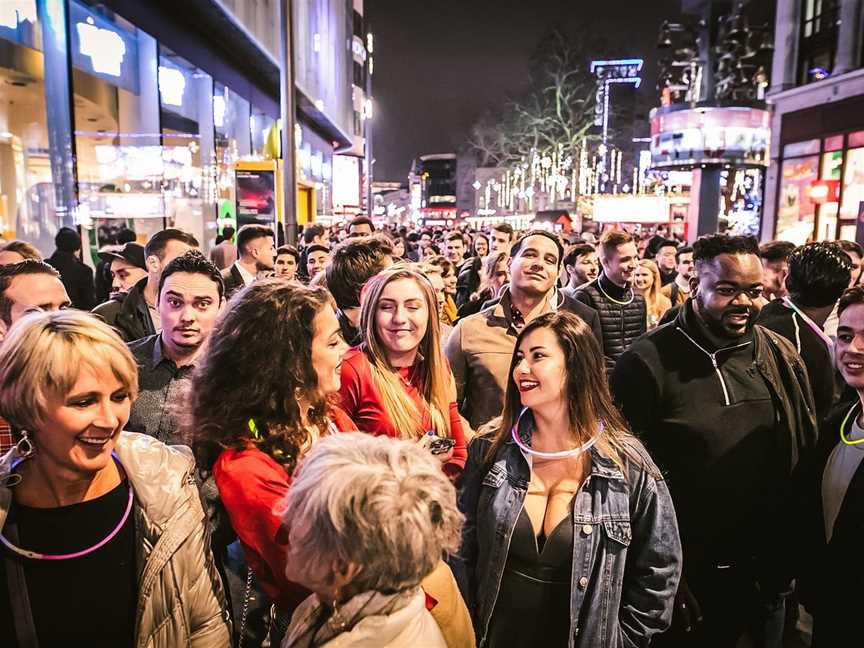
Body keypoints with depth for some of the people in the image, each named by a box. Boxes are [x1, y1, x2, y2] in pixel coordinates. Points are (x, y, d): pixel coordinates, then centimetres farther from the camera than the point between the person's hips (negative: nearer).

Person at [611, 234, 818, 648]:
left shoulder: (782, 358, 0)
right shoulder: (647, 363, -17)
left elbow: (806, 458, 8)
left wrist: (793, 556, 7)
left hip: (766, 573, 5)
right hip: (683, 575, -4)